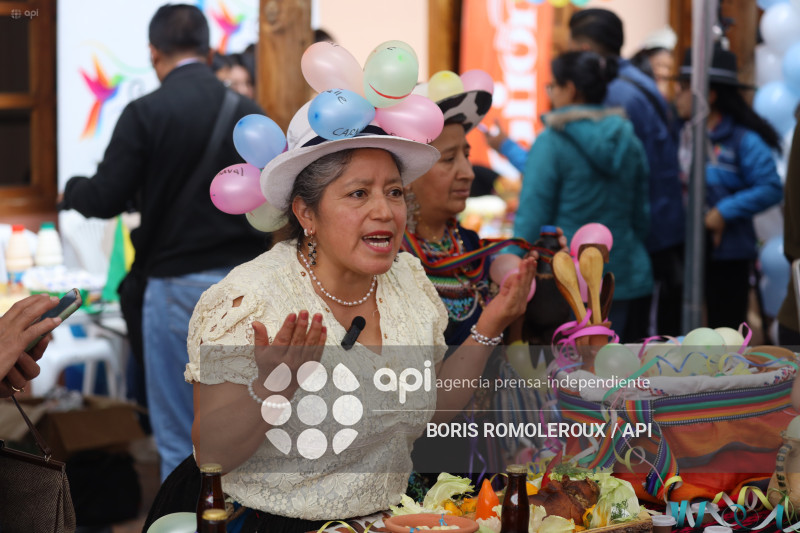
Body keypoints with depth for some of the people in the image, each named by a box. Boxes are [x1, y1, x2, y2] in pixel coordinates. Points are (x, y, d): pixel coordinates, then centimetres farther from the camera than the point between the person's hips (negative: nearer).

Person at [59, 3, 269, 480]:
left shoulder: (145, 113, -9)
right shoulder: (249, 112, 3)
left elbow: (105, 200, -9)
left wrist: (70, 191, 12)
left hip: (179, 285, -4)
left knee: (179, 438, 5)